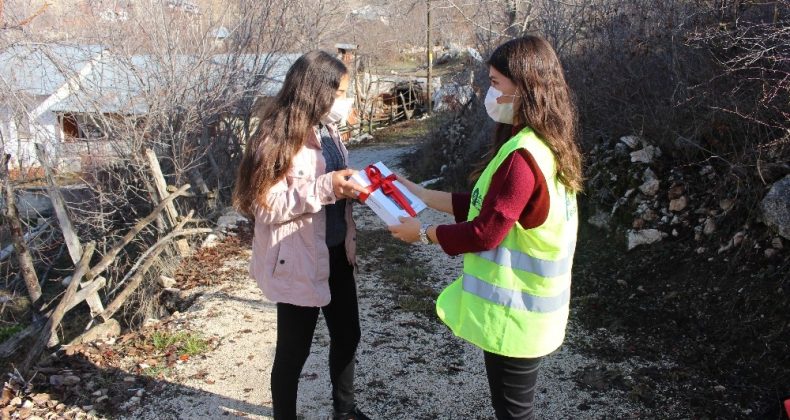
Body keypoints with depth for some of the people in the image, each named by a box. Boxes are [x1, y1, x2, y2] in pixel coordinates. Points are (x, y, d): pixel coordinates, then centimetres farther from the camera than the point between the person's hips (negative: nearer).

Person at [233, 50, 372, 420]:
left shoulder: (327, 129, 5)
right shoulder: (280, 136, -19)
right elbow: (266, 206, -23)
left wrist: (352, 185, -5)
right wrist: (326, 188, -30)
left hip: (337, 252, 8)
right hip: (299, 261, -8)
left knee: (347, 334, 21)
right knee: (294, 348, 9)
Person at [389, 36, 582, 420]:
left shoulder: (523, 156, -27)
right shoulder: (541, 146, 6)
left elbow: (484, 233, -24)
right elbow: (486, 205, 10)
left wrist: (423, 233, -8)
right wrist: (422, 194, 9)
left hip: (513, 312, -9)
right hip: (522, 302, 9)